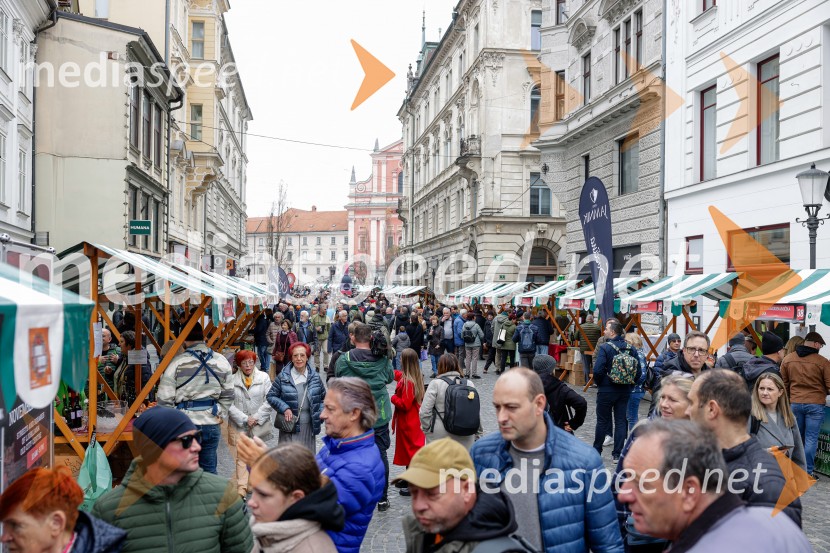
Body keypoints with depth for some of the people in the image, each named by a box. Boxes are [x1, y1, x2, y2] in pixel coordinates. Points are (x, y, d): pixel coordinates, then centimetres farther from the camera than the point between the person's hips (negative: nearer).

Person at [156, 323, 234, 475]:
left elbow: (165, 398, -6)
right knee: (209, 469, 14)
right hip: (212, 423, 3)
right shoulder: (222, 361, 5)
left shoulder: (177, 362, -7)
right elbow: (228, 394, 10)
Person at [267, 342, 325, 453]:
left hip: (308, 426, 3)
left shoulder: (315, 377, 3)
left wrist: (320, 414, 0)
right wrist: (284, 408, -12)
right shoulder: (283, 377, -4)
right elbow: (270, 396, 1)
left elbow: (323, 398, 15)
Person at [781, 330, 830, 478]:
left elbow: (783, 384, 8)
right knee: (811, 439, 3)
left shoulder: (787, 360, 1)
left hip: (794, 403, 3)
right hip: (815, 404, -3)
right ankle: (808, 471, 5)